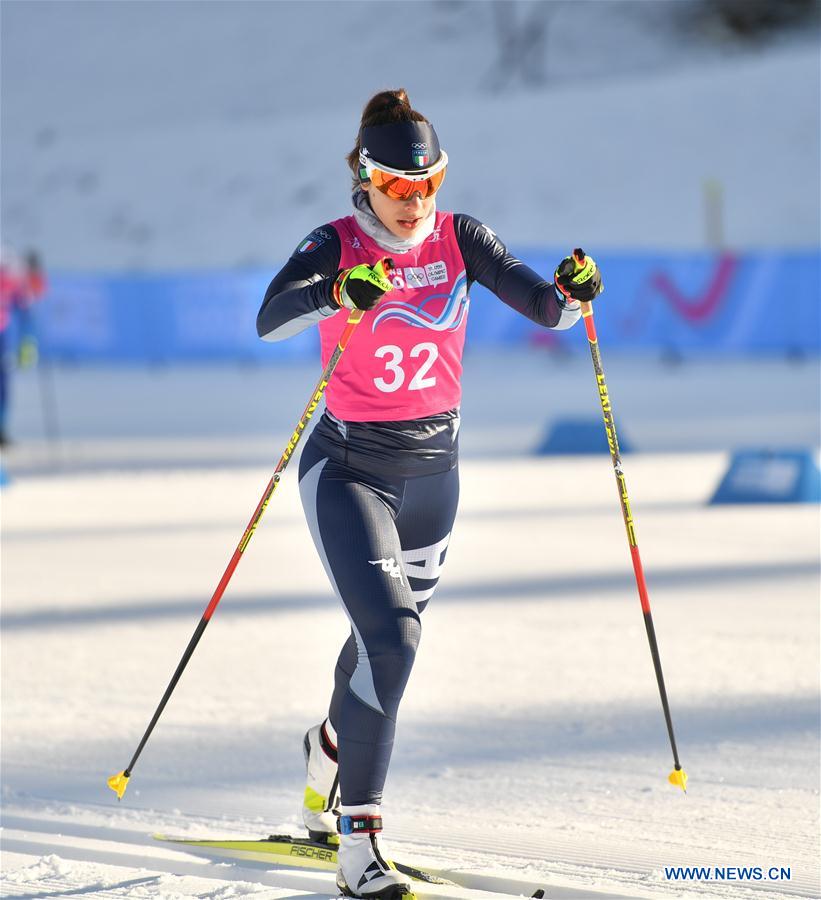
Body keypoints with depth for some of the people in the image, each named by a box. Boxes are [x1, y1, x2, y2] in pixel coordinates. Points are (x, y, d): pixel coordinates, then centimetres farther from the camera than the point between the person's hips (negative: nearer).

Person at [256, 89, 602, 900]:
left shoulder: (458, 238, -2)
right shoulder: (335, 247, -13)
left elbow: (542, 307, -10)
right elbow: (269, 320, -31)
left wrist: (571, 293, -32)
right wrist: (338, 293, -50)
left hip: (433, 469, 5)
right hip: (349, 468, -5)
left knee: (387, 631, 22)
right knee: (390, 636, -20)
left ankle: (331, 751, 52)